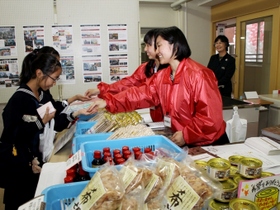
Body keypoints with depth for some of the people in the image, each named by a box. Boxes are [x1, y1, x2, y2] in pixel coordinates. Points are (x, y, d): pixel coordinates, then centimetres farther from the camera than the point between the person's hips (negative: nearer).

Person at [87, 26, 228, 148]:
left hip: (210, 144, -6)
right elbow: (141, 94, -1)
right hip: (186, 143, 7)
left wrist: (186, 135, -20)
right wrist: (108, 102, -10)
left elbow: (211, 116, -25)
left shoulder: (197, 75, -22)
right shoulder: (162, 76, 3)